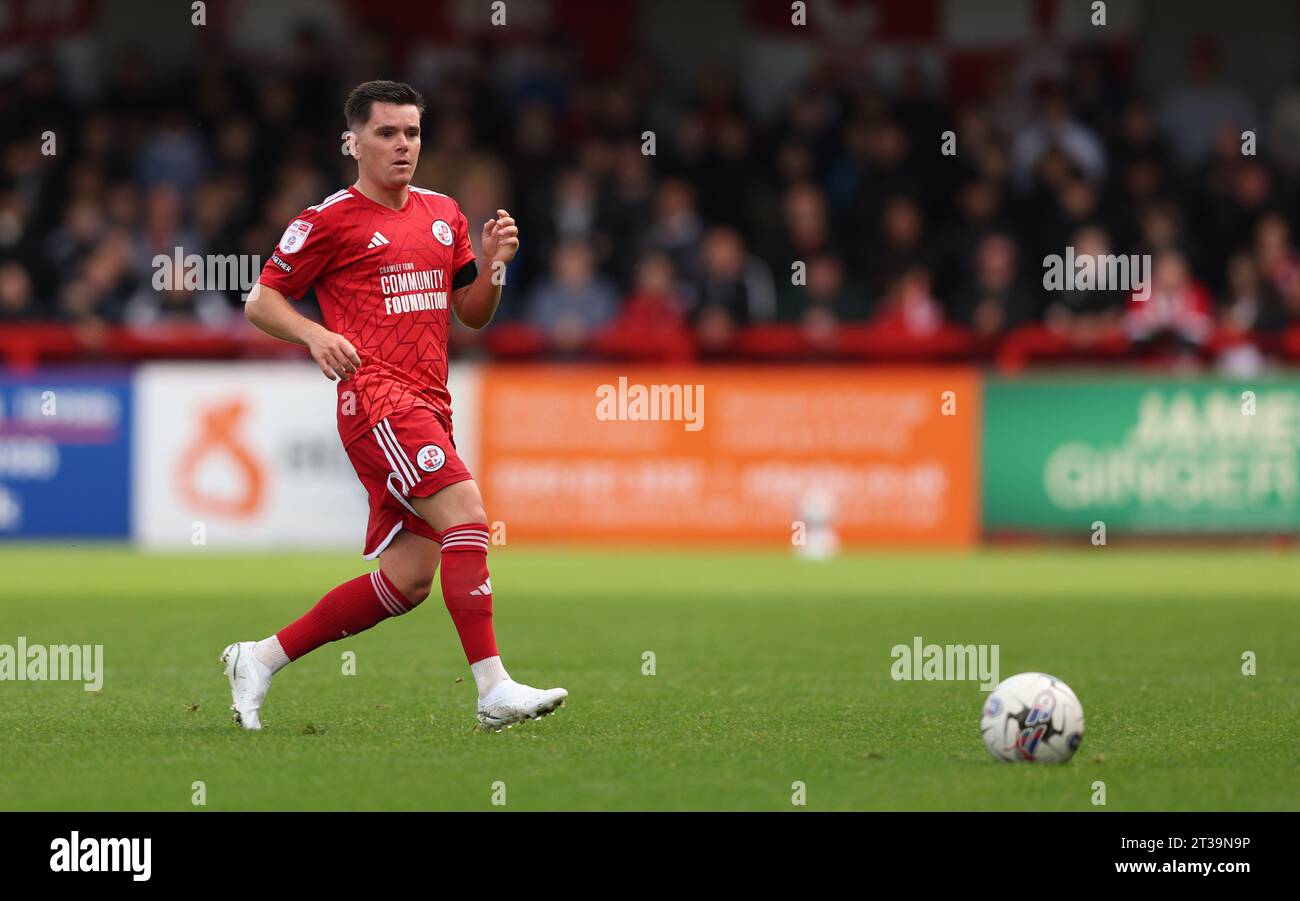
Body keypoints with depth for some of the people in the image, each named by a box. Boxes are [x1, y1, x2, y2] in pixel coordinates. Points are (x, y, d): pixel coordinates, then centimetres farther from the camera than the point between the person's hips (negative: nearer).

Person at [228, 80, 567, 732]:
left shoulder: (443, 214, 18)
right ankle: (493, 690, -27)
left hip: (430, 407, 8)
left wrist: (493, 264, 3)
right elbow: (260, 300, 3)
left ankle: (259, 660, 14)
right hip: (375, 397, -7)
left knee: (406, 581, 3)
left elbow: (472, 314, 22)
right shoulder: (331, 220, -1)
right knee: (466, 513, -24)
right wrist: (315, 335, -15)